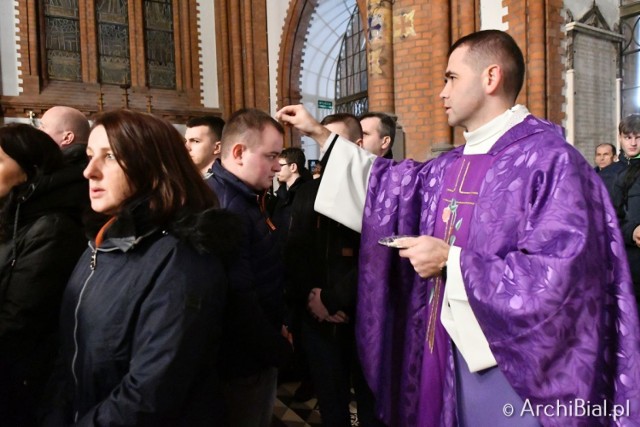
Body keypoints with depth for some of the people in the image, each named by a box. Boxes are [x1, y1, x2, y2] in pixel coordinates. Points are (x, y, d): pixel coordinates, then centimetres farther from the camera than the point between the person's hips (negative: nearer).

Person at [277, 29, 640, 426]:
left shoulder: (550, 158, -15)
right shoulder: (451, 166, 8)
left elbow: (559, 272, -22)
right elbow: (391, 185, 19)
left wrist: (452, 260, -19)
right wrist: (319, 133, 20)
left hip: (515, 366, -7)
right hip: (451, 352, 7)